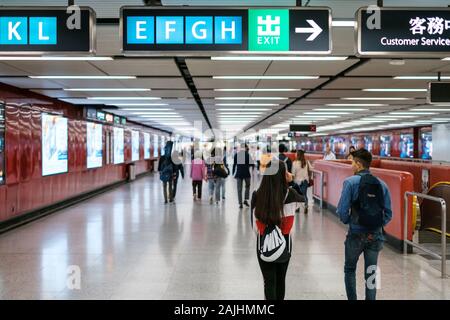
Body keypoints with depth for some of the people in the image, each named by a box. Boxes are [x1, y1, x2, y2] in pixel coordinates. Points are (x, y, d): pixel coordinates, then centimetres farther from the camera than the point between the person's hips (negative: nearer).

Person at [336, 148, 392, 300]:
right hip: (376, 236, 3)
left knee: (350, 269, 17)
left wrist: (348, 222, 4)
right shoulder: (381, 184, 1)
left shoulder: (351, 182, -11)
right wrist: (378, 225, 12)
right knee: (371, 273, 14)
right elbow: (388, 213, 1)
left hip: (356, 234, -3)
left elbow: (342, 210, -15)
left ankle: (352, 298, 16)